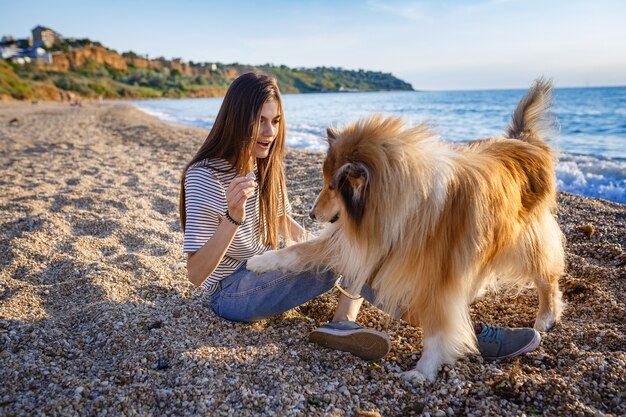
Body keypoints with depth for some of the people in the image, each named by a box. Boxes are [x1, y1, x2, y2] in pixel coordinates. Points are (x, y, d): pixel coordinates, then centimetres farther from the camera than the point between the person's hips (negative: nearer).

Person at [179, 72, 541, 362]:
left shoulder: (265, 164, 4)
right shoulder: (204, 177, -18)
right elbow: (196, 274, -23)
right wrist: (233, 218, -38)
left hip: (264, 275, 8)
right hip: (231, 292, -8)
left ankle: (345, 321, -26)